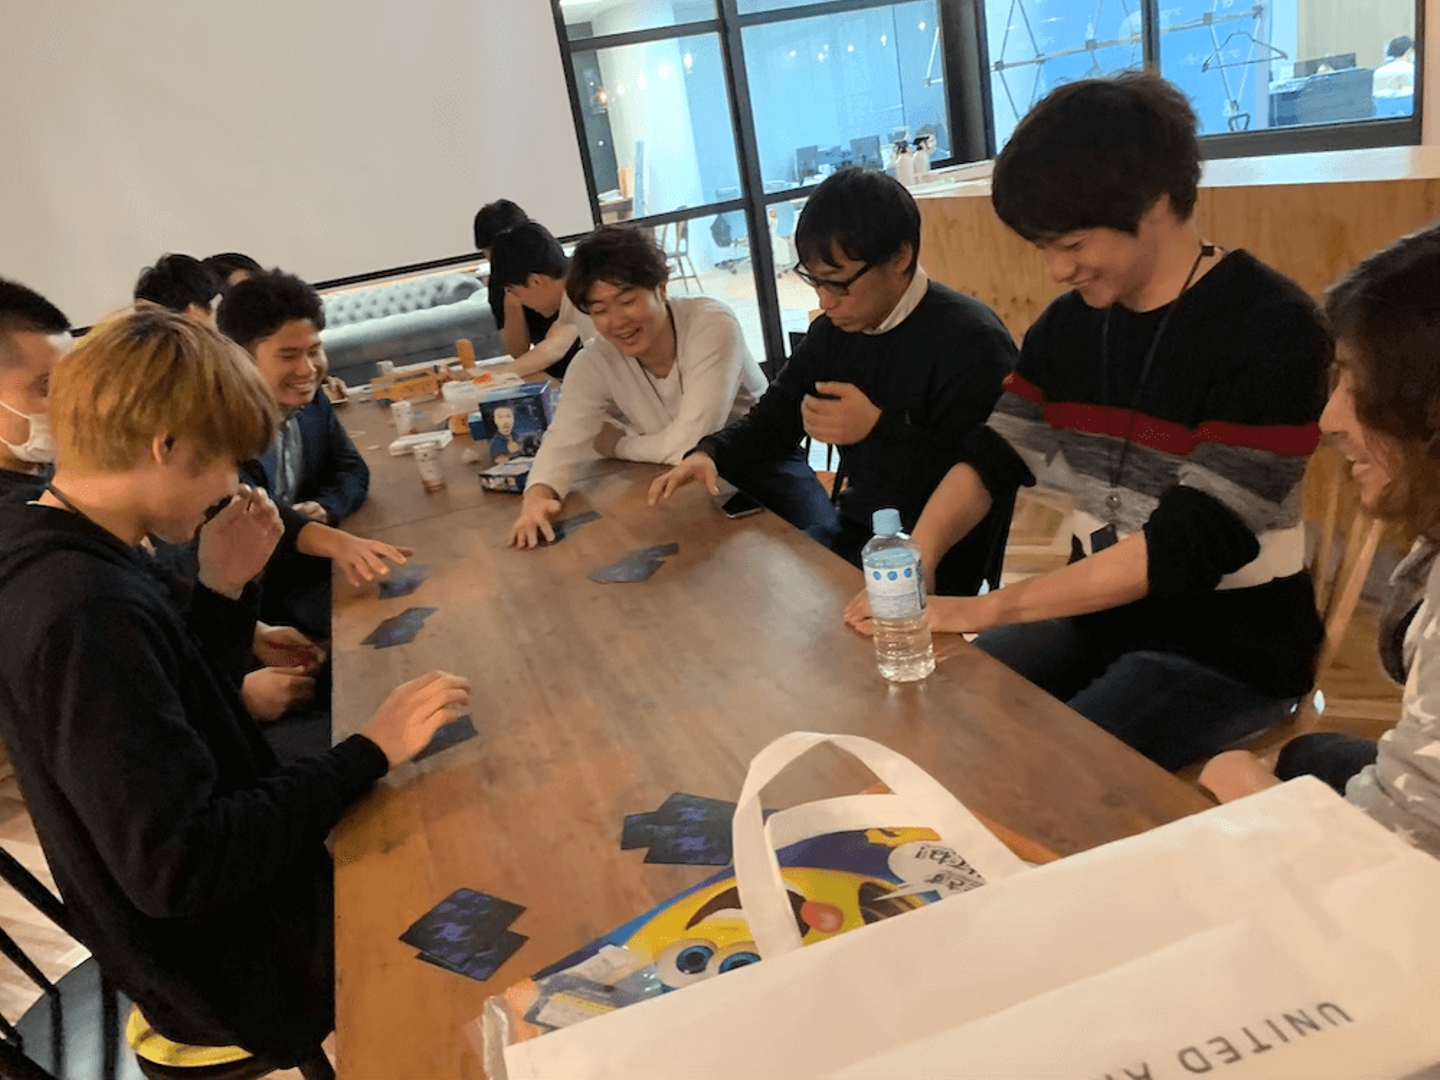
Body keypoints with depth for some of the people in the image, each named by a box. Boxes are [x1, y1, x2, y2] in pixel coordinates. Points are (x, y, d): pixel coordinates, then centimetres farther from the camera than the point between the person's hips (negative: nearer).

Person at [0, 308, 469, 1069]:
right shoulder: (88, 612, -32)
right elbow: (181, 869, -33)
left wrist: (222, 591, -4)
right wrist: (371, 751, -27)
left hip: (233, 900, 9)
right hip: (239, 960, -9)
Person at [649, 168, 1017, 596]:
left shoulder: (971, 342, -20)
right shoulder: (835, 329, 5)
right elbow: (773, 418, 12)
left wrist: (878, 429, -29)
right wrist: (709, 453, -7)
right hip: (853, 530, 7)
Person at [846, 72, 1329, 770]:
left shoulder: (1270, 329, -19)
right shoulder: (1069, 324, 2)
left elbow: (1197, 540, -26)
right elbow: (996, 456, 0)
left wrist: (989, 608, -28)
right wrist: (914, 559, -21)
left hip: (1229, 641, -6)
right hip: (1098, 610, 6)